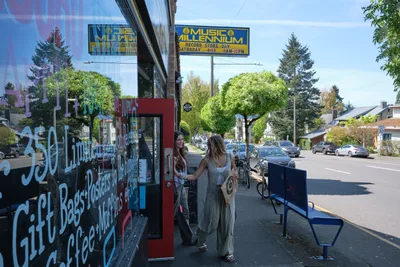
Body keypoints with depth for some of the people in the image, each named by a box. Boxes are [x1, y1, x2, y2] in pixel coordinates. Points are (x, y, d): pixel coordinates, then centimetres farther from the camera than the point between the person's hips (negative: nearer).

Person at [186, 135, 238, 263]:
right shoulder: (207, 160, -7)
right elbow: (195, 176, -8)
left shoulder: (230, 157, -3)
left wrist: (234, 173, -8)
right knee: (211, 222, 6)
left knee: (227, 223, 7)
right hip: (213, 195, -1)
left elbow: (234, 170, 15)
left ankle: (226, 251, 26)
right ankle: (200, 241, 39)